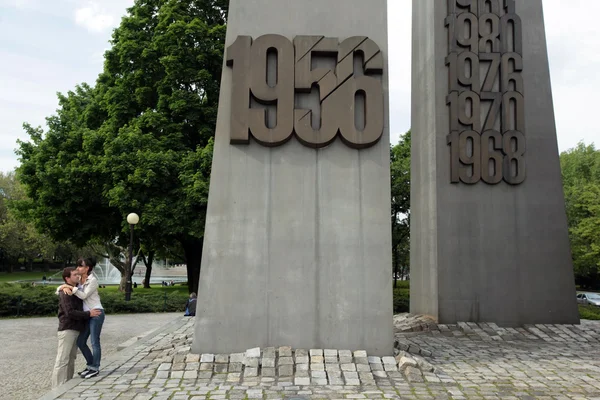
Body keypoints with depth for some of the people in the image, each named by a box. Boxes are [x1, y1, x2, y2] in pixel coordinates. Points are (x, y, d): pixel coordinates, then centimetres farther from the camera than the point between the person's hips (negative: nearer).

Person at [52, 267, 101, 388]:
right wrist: (89, 314, -17)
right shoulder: (65, 292, -12)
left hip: (76, 330, 9)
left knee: (71, 359, 10)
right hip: (67, 330, -8)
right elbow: (70, 312, -21)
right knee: (62, 360, -6)